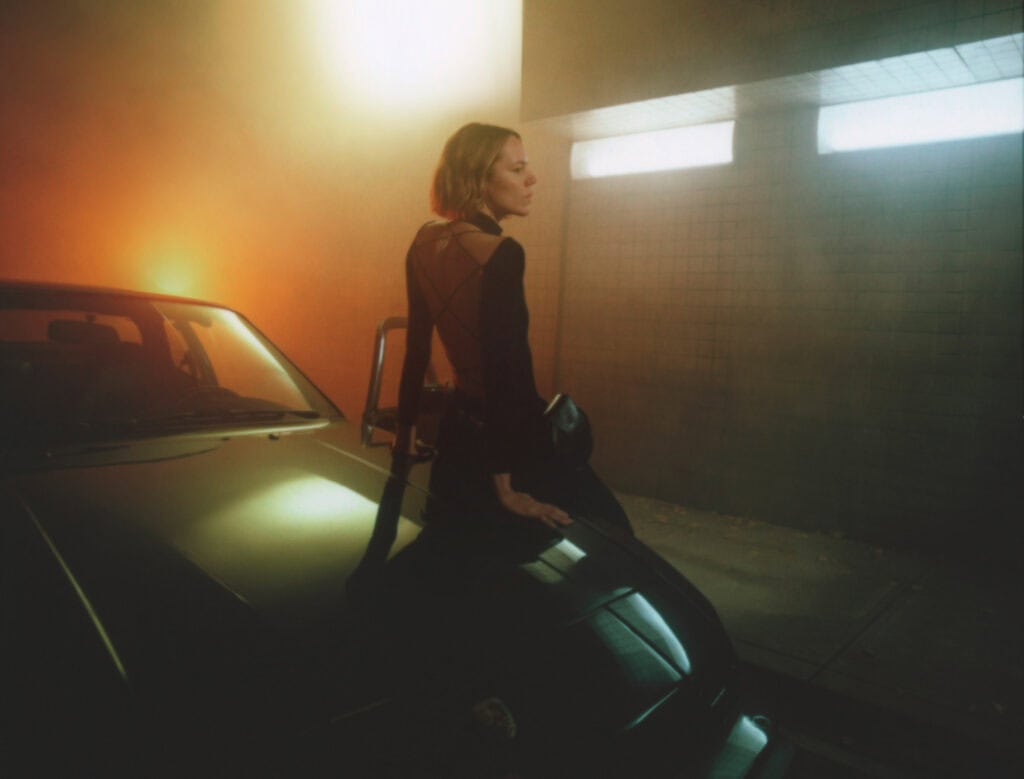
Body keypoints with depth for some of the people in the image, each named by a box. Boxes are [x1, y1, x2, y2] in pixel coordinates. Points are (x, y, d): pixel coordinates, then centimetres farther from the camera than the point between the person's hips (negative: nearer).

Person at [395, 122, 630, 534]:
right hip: (507, 440, -8)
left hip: (456, 430, 9)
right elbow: (504, 369, -24)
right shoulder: (501, 255, -21)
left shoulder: (426, 243, 3)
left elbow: (416, 346, 10)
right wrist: (506, 485, -20)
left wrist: (406, 429, 19)